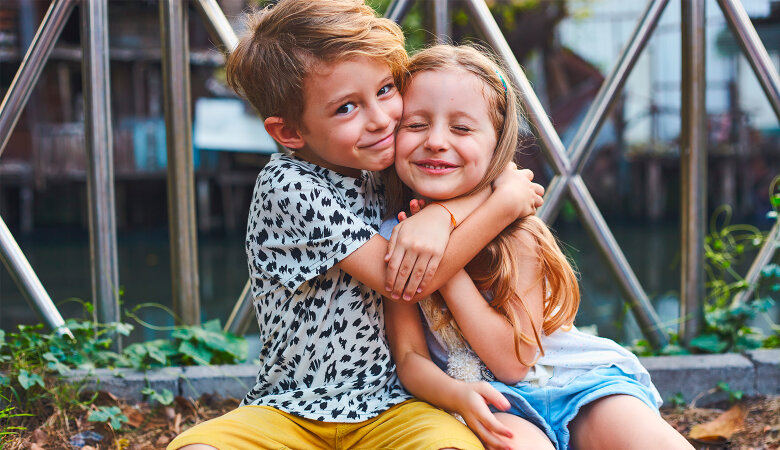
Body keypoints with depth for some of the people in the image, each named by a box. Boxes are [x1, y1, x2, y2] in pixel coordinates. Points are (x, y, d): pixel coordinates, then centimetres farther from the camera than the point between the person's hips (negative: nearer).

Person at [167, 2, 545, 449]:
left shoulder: (385, 169, 4)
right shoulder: (289, 188, -14)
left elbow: (502, 173, 5)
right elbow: (401, 281, -17)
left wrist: (440, 215, -16)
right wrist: (506, 203, -12)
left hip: (388, 406, 3)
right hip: (288, 410, -2)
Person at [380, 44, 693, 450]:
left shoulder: (517, 235, -12)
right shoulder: (392, 236, -5)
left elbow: (513, 359, -15)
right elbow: (409, 356, -5)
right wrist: (455, 394, -28)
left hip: (578, 381, 1)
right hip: (490, 401, -1)